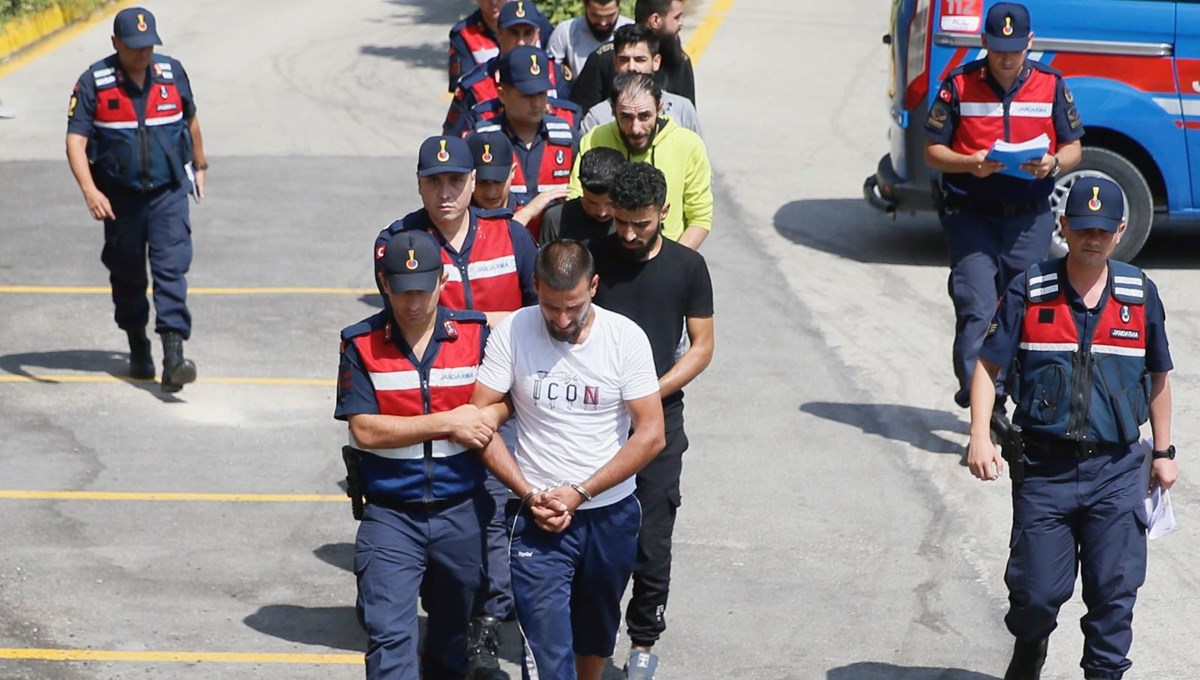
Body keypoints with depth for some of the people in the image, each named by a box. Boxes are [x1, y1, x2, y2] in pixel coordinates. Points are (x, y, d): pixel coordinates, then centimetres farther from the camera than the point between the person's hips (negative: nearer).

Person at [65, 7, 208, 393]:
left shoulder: (172, 73, 1)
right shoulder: (94, 82, -9)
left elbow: (190, 119, 18)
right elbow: (76, 140, -14)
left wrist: (200, 165, 30)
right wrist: (90, 190, -27)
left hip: (168, 193, 0)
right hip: (120, 197, 0)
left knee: (171, 269, -13)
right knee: (127, 276, 12)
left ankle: (173, 356, -20)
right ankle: (137, 346, 33)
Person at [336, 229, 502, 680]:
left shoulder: (476, 334, 1)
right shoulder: (361, 343, -5)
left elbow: (503, 405, 6)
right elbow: (365, 429, -12)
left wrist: (482, 419, -18)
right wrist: (447, 423, -16)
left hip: (463, 511, 2)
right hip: (390, 514, -2)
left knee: (455, 632, 16)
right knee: (388, 635, -12)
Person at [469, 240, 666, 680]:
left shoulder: (626, 337, -9)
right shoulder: (512, 333, -9)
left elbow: (651, 434, -10)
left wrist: (579, 493, -15)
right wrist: (529, 494, -16)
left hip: (612, 514, 2)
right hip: (537, 516, -2)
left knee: (596, 634, 20)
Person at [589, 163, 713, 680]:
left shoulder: (687, 267, 1)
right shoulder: (592, 258, 0)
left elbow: (701, 346, 3)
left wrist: (652, 393, -10)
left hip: (659, 420, 0)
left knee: (652, 542, 0)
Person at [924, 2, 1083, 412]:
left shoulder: (1051, 86, 5)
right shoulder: (959, 86, 0)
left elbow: (1073, 147, 10)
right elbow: (933, 151, 2)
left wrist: (1054, 164, -13)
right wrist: (970, 164, -18)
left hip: (1030, 218, 2)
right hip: (970, 215, -2)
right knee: (976, 311, -11)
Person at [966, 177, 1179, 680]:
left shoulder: (1141, 294, 4)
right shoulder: (1029, 291, -2)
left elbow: (1157, 377, 14)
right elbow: (988, 365, -1)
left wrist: (1164, 453, 16)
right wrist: (980, 438, -13)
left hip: (1117, 471, 1)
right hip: (1043, 468, -1)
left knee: (1114, 591, -1)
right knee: (1036, 590, 2)